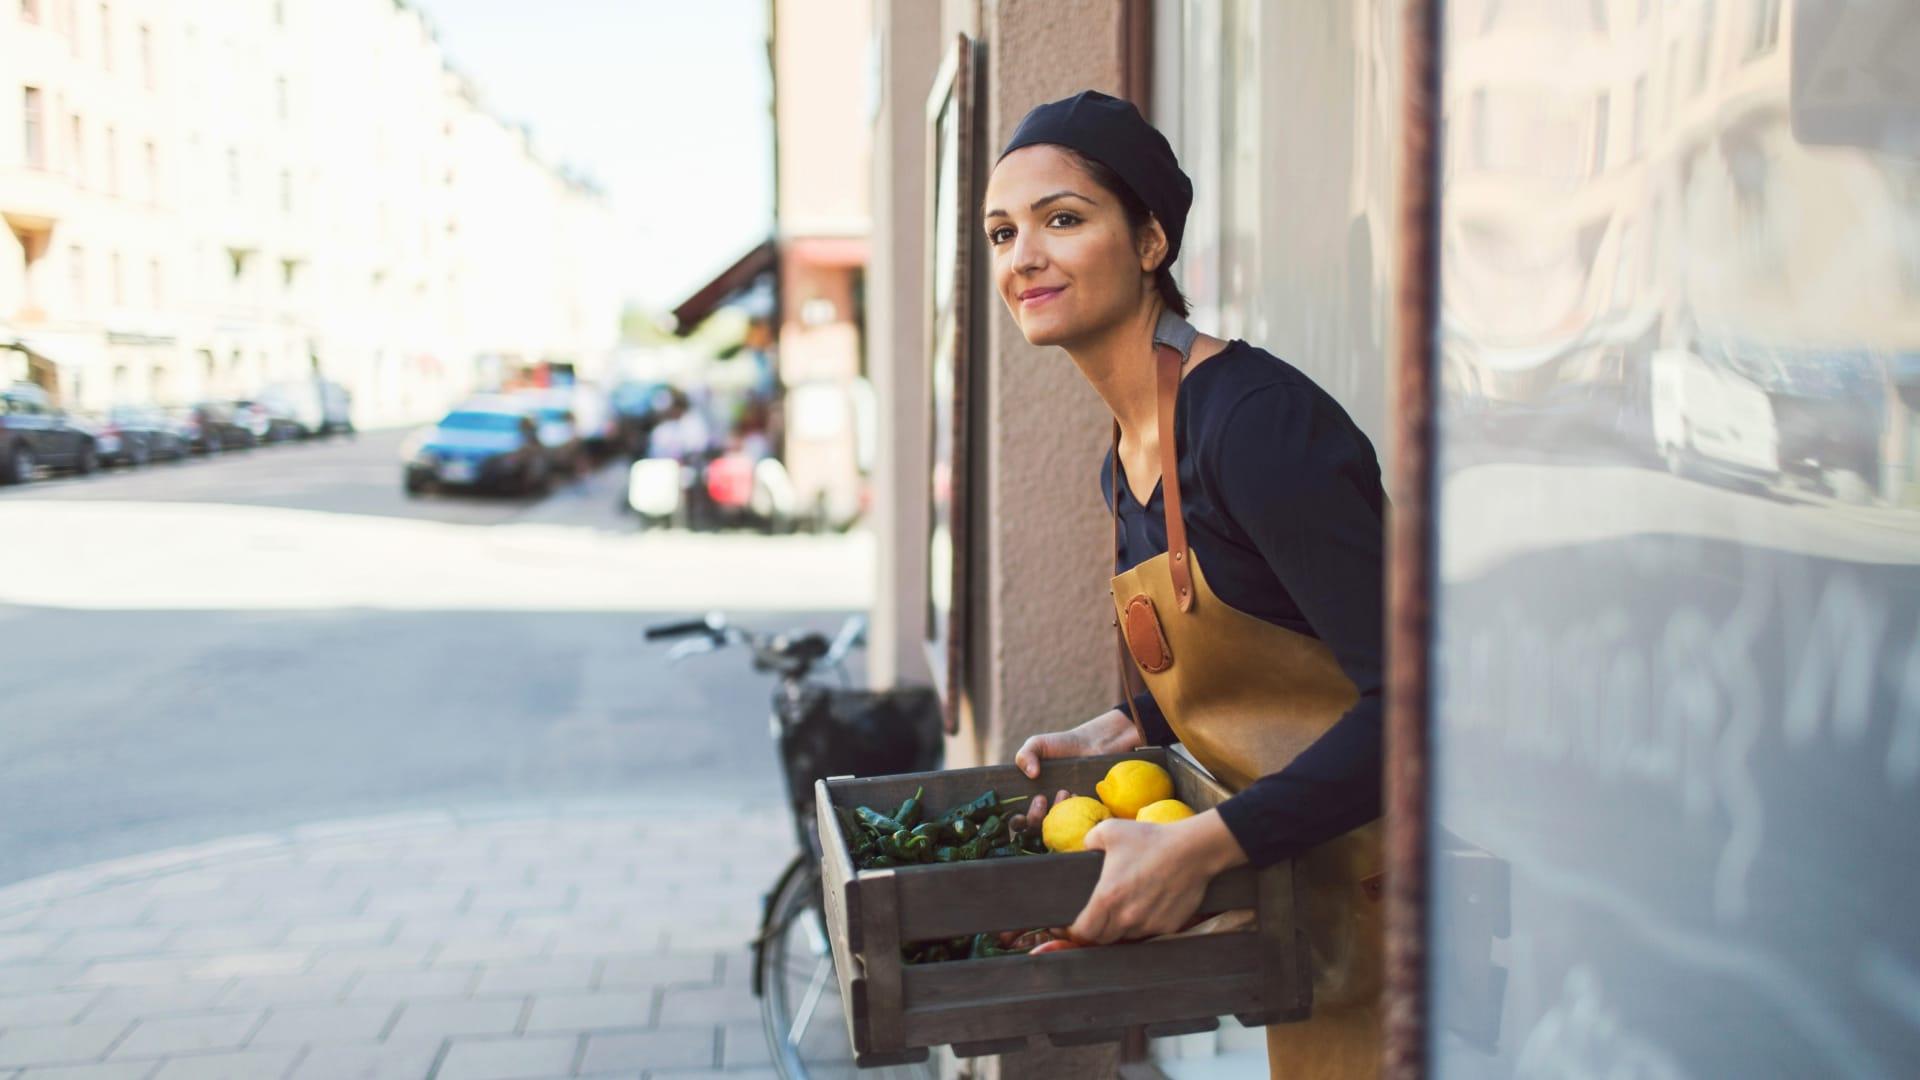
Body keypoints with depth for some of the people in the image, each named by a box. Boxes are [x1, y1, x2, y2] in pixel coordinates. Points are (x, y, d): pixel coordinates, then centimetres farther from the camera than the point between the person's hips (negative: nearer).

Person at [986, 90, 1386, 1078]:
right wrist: (1125, 728, 6)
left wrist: (1202, 846, -29)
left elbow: (1414, 697, -27)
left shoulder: (1252, 420, -22)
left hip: (1382, 876, -8)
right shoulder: (1123, 466, 6)